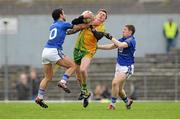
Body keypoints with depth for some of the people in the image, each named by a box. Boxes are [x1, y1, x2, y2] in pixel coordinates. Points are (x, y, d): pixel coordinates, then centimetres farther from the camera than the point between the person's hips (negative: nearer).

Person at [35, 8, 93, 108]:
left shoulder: (52, 26, 23)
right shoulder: (63, 24, 3)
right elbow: (79, 27, 8)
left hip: (46, 51, 7)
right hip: (54, 51, -7)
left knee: (48, 77, 15)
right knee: (73, 65, 3)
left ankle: (39, 97, 10)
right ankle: (63, 82, -12)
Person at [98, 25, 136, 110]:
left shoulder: (131, 40, -14)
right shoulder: (122, 39, 10)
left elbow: (121, 45, -32)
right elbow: (111, 46, 11)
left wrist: (111, 37, -27)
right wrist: (97, 46, 5)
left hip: (127, 68, -8)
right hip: (119, 66, 8)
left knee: (115, 83, -23)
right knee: (119, 89, 11)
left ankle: (112, 104, -14)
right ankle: (127, 101, 36)